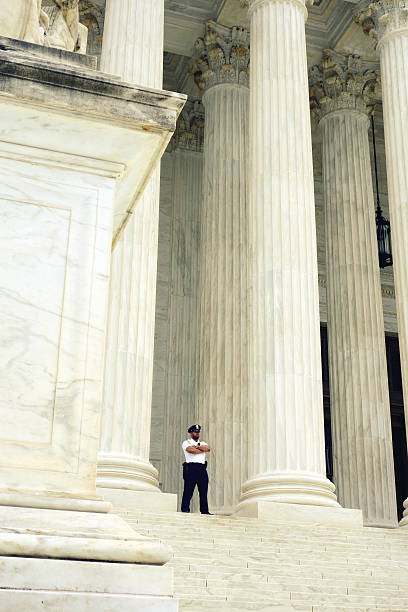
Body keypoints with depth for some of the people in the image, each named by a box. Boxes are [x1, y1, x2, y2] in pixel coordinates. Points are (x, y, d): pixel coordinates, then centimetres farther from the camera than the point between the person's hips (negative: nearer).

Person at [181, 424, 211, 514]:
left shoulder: (202, 443, 23)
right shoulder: (186, 443, 7)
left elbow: (208, 448, 1)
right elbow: (191, 450, -13)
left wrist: (196, 446, -5)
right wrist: (203, 450, 0)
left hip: (202, 468, 5)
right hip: (191, 467, -5)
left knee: (203, 491, 2)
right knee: (188, 490, -7)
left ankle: (204, 511, 4)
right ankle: (185, 510, -5)